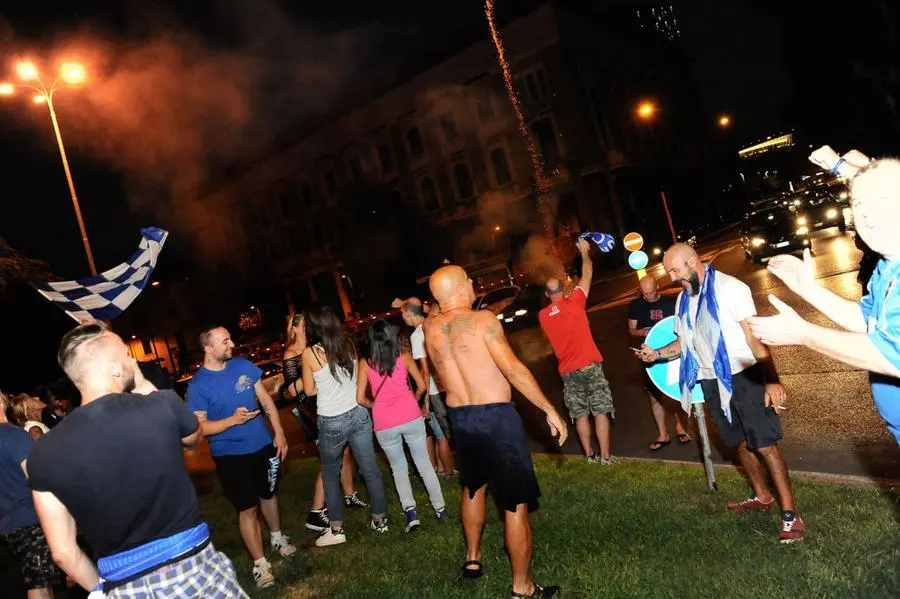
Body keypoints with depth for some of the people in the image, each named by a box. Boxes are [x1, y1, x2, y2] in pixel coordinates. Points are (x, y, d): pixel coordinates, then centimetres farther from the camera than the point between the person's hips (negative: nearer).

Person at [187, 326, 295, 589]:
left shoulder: (243, 366, -4)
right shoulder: (198, 384, -15)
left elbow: (266, 400, 3)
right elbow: (199, 427, -15)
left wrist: (279, 434, -2)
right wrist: (233, 420, -29)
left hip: (263, 446, 4)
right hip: (230, 455, -4)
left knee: (269, 495, 21)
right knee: (247, 509, 3)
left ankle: (277, 538, 45)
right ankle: (260, 564, 17)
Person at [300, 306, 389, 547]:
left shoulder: (309, 353, -13)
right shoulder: (349, 345, -3)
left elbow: (309, 390, -2)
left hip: (331, 423, -3)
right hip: (358, 415, 3)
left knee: (330, 474, 16)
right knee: (370, 469, 12)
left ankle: (336, 529, 21)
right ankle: (379, 519, 25)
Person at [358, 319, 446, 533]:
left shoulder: (365, 364, 0)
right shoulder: (404, 357, 1)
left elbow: (361, 399, -2)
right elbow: (421, 386, 4)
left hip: (384, 424, 0)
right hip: (411, 417, 0)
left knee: (399, 468, 17)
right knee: (424, 464, 15)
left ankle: (410, 510, 3)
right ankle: (440, 508, 22)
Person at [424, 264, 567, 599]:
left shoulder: (430, 327, 2)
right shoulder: (482, 319, -15)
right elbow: (513, 370, -20)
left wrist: (445, 283, 23)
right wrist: (549, 410, -14)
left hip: (459, 417, 7)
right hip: (495, 417, -7)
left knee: (473, 487, 29)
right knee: (516, 503, 3)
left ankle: (472, 559, 44)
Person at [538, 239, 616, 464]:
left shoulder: (542, 316, 2)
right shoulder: (574, 302, -6)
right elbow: (587, 275, 5)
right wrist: (584, 252, 18)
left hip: (568, 371, 3)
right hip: (590, 365, -3)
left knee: (581, 414, 12)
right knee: (601, 411, 2)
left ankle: (590, 455, 17)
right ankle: (606, 456, 3)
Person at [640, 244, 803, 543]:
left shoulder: (729, 287, -13)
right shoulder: (683, 300, 9)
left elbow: (754, 336, -17)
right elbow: (685, 342, 17)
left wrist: (772, 380, -23)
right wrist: (657, 353, -2)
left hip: (744, 376, -7)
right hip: (711, 381, 7)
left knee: (765, 444, -6)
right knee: (740, 443, 17)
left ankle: (790, 513, 3)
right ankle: (762, 496, 34)